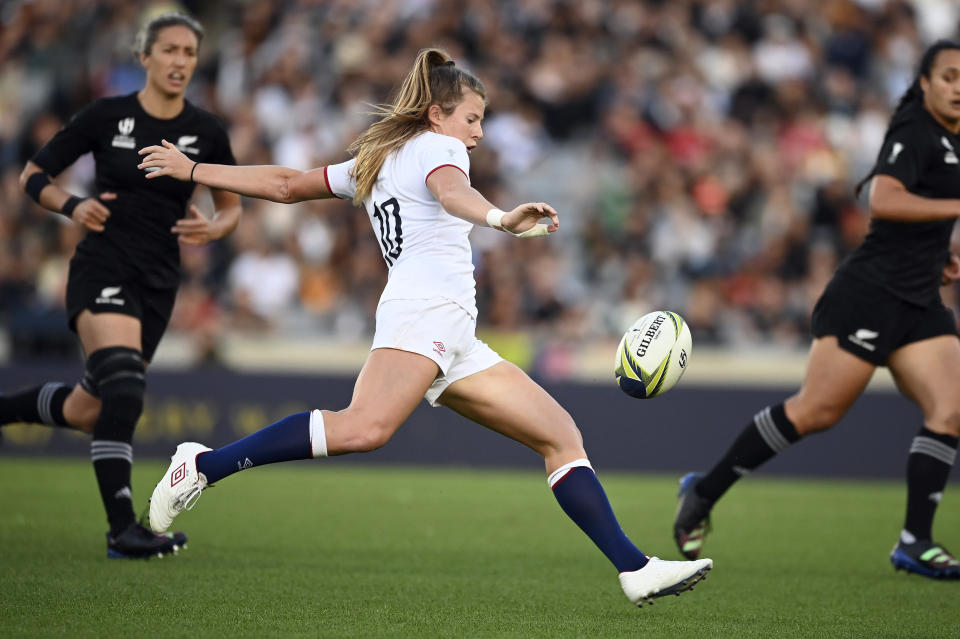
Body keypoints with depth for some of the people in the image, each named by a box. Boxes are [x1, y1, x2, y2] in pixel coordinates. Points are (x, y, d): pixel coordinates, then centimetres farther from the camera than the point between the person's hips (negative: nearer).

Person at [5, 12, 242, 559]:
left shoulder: (207, 132, 3)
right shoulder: (106, 116, -4)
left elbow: (232, 207, 14)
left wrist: (213, 228, -9)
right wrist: (73, 206, -15)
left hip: (159, 283, 4)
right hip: (103, 265, -4)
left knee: (85, 411, 9)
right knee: (123, 384, -26)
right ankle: (122, 529, -27)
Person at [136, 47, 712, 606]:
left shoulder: (374, 161, 31)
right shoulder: (437, 146, 7)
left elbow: (286, 185, 31)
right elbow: (451, 192, -18)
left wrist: (193, 171, 40)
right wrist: (501, 219, -38)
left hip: (454, 342, 10)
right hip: (426, 310, -10)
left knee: (563, 435, 4)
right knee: (366, 428, -33)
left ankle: (636, 569, -4)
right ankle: (205, 465, -29)